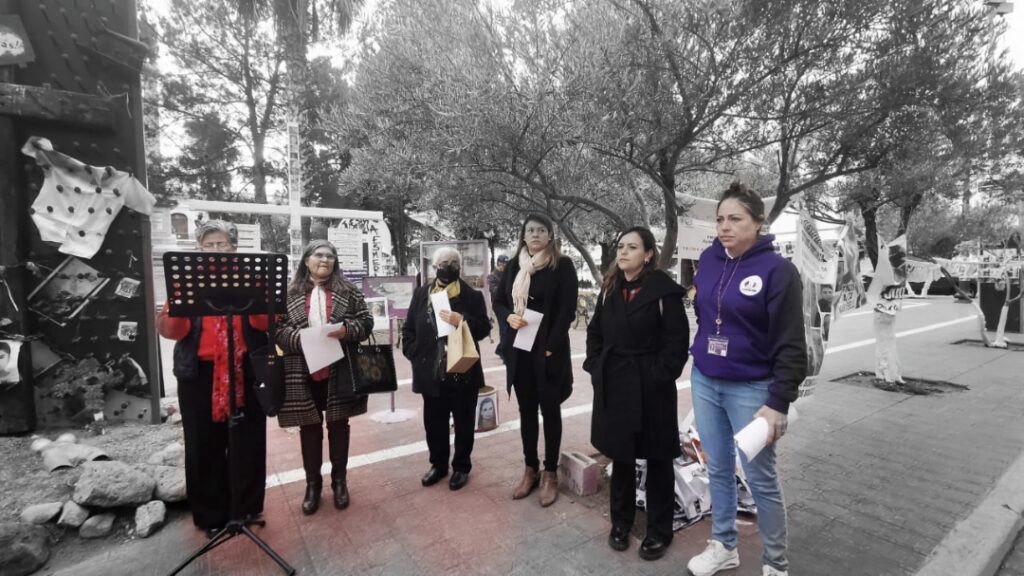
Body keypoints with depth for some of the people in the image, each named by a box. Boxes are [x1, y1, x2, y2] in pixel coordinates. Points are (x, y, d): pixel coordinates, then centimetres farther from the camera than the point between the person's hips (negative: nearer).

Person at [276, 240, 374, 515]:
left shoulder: (348, 290, 3)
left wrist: (347, 330, -17)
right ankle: (312, 483, 29)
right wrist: (299, 338, -18)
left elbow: (366, 322, 1)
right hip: (303, 373, 0)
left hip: (339, 371, 0)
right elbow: (278, 328, 0)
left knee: (338, 425, 11)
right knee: (309, 427, 11)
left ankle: (339, 480, 29)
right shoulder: (290, 292, 3)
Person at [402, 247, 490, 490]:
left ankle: (461, 466, 30)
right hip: (431, 372, 3)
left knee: (463, 423, 12)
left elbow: (484, 329, -6)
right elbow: (408, 328, 8)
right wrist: (414, 355, -3)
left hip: (464, 372, -2)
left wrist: (462, 321, -22)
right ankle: (438, 464, 35)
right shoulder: (421, 294, 5)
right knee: (434, 422, 15)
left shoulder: (473, 295, -3)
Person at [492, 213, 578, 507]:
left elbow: (567, 310, -11)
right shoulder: (514, 266, 8)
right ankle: (530, 470, 28)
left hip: (548, 350, -4)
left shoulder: (562, 265, -6)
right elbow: (498, 302, 14)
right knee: (526, 410, 13)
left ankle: (550, 473, 22)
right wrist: (509, 316, -8)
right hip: (519, 350, 5)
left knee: (550, 410, 7)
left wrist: (550, 347, -16)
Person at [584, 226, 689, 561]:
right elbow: (595, 332, 13)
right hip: (614, 386, 5)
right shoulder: (609, 289, 7)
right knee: (620, 456, 16)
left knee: (657, 460, 11)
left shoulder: (664, 290, -10)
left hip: (651, 388, -4)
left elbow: (678, 340, -10)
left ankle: (659, 531, 29)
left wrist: (659, 376, -15)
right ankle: (621, 522, 35)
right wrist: (596, 367, 3)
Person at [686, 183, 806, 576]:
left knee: (761, 478, 9)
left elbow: (790, 345, -13)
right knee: (718, 469, 17)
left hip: (751, 389, -4)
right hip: (704, 383, 5)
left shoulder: (777, 270, -13)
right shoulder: (708, 260, 2)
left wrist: (778, 403, -15)